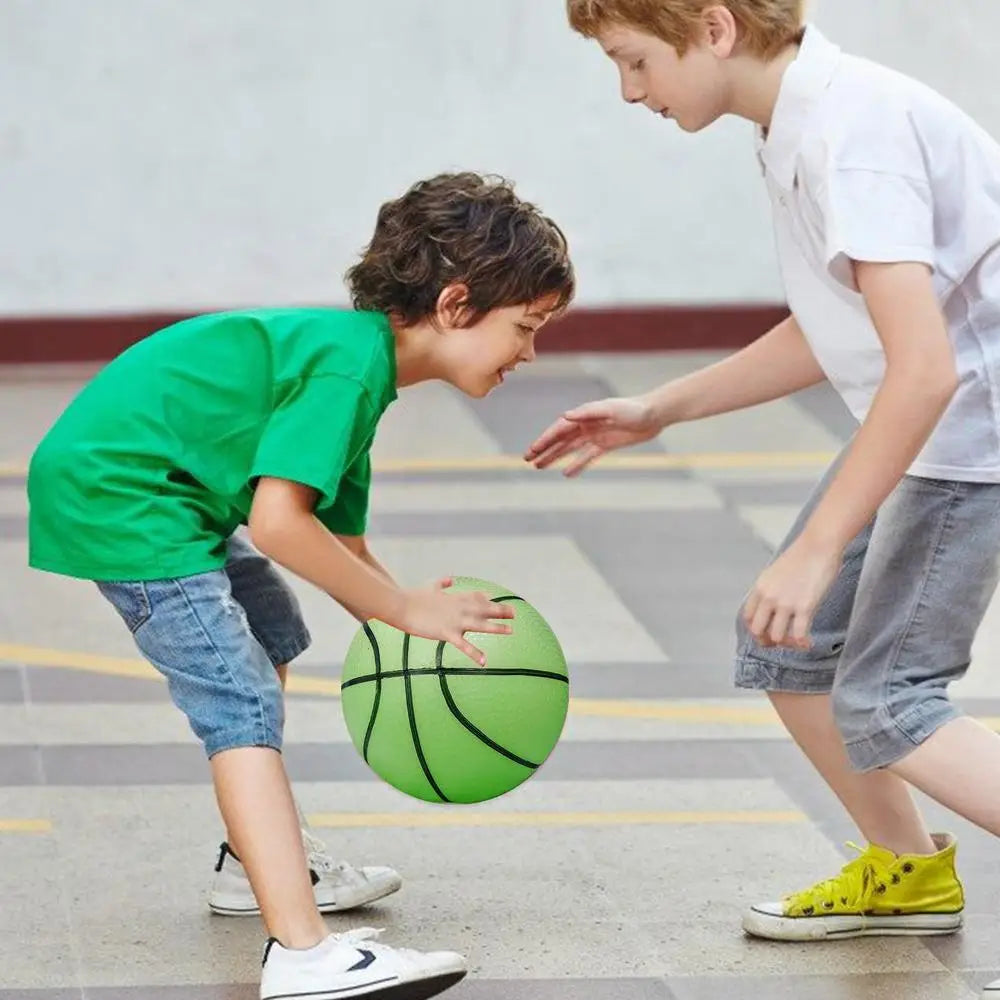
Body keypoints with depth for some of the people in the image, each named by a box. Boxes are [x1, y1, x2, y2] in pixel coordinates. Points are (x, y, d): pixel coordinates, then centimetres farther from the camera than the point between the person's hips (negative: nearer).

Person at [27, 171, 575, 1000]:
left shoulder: (356, 355, 11)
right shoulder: (349, 362, -20)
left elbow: (343, 541, 11)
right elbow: (278, 522, -29)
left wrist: (422, 625, -2)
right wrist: (405, 607, -20)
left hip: (149, 485, 11)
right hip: (113, 490, -11)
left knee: (271, 642, 29)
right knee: (242, 703, -19)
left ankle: (260, 863, 42)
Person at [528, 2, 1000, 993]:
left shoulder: (851, 132, -26)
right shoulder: (799, 124, 6)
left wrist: (816, 555, -30)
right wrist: (657, 410, 17)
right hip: (920, 422, 10)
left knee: (881, 703, -13)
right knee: (784, 647, 15)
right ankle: (908, 872, 33)